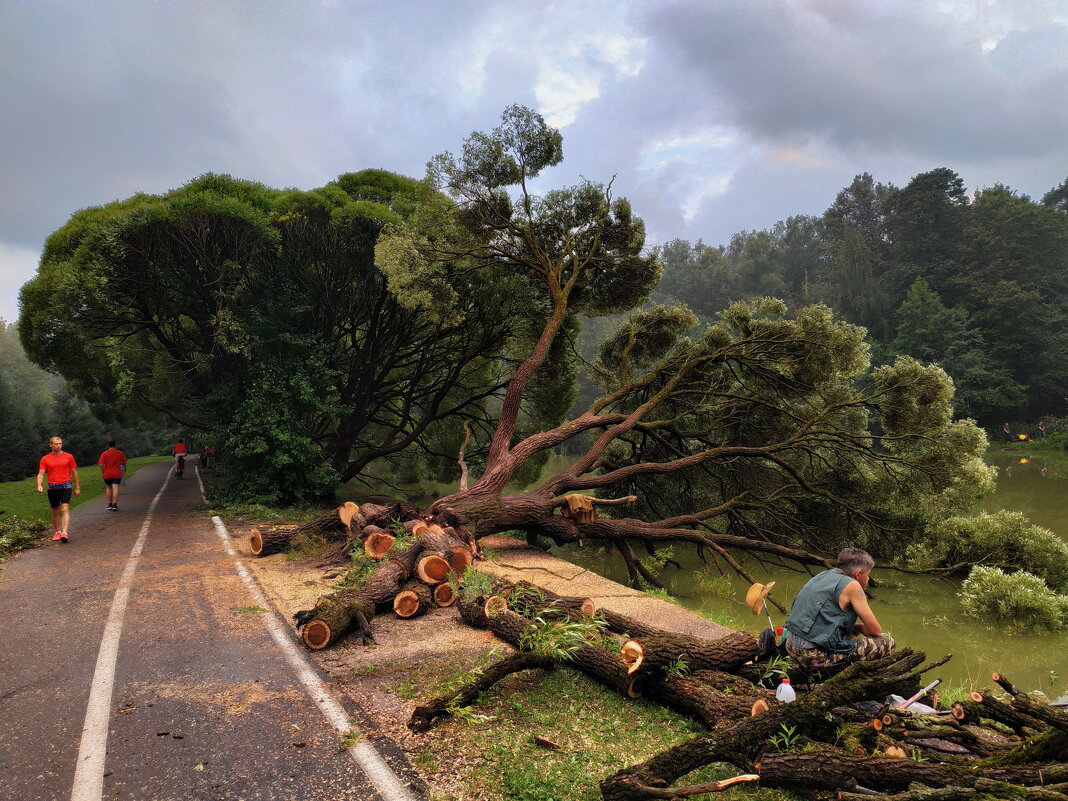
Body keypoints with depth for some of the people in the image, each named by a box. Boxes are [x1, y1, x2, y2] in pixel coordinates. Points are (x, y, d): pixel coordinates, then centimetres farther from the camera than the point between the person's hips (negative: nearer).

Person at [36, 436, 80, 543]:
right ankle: (57, 532, 23)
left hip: (66, 487, -2)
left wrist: (77, 487, 9)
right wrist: (39, 485, -19)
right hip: (52, 488, 2)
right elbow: (41, 473, -1)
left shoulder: (68, 457, 4)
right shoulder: (45, 459, 5)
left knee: (65, 509, -14)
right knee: (55, 511, 10)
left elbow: (74, 473, 9)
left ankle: (64, 533, -21)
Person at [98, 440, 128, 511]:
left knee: (108, 488, 17)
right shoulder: (120, 453, 1)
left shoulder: (104, 454, -2)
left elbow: (101, 465, -7)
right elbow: (124, 462, 6)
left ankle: (109, 504, 19)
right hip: (117, 474, -1)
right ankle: (114, 504, -18)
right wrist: (124, 468, 25)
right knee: (115, 488, -7)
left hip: (107, 474, 1)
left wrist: (102, 473, 3)